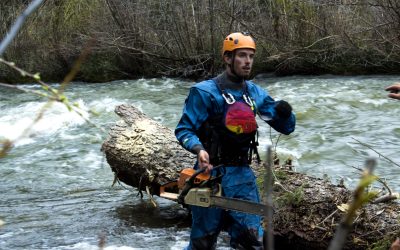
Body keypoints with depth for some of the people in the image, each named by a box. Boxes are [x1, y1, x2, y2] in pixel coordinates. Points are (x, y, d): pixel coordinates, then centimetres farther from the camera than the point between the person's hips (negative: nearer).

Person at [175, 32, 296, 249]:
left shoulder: (256, 93, 8)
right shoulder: (205, 92, -9)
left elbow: (286, 127, 12)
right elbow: (184, 130, -9)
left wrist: (285, 113, -11)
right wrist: (199, 149, -29)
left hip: (242, 175, 5)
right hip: (211, 173, -4)